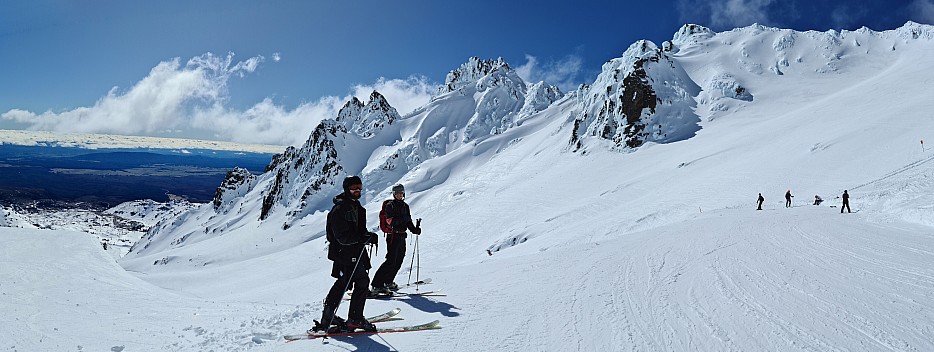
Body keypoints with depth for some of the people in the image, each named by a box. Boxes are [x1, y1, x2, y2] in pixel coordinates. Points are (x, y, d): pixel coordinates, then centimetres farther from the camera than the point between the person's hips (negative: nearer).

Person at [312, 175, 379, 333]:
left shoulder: (355, 206, 14)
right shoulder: (339, 209, -16)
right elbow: (343, 237, -22)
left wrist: (368, 236, 1)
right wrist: (367, 237, -28)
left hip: (355, 252, 10)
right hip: (345, 253, -10)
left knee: (343, 283, 17)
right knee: (362, 281, -10)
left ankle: (328, 316, 29)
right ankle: (355, 319, -1)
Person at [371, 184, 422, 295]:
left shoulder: (405, 206, 17)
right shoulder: (390, 205, -4)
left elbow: (408, 222, 18)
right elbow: (390, 221, -15)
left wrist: (414, 229, 2)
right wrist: (403, 219, -24)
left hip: (402, 237, 7)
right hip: (393, 236, -7)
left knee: (399, 260, 9)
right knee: (391, 260, -15)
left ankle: (388, 282, 25)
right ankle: (377, 285, -14)